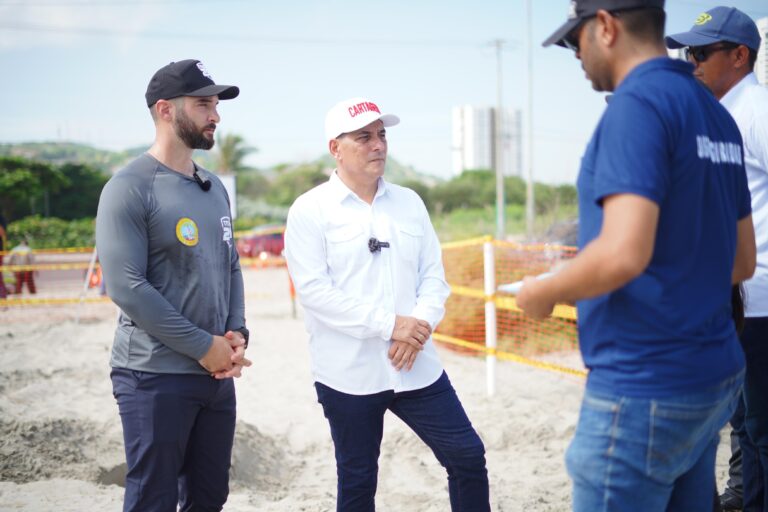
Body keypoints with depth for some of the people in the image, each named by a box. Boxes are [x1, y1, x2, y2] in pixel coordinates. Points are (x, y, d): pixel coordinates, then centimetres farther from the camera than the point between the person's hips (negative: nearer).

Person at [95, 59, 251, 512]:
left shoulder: (214, 188, 13)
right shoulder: (130, 188, -11)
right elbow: (126, 287, -18)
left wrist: (237, 332, -1)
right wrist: (203, 345, -16)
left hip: (217, 373, 7)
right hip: (155, 376, -7)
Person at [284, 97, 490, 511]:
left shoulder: (409, 202, 9)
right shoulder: (310, 210, -5)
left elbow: (434, 277, 8)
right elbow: (314, 291, -14)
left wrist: (420, 326, -12)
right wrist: (389, 325, -19)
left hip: (417, 368, 4)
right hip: (349, 375, -4)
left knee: (467, 455, 4)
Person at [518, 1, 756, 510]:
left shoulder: (638, 102, -15)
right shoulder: (716, 114, 12)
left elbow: (624, 253, -26)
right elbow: (741, 261, 17)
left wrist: (544, 292, -9)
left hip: (644, 391, -9)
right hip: (715, 377, 9)